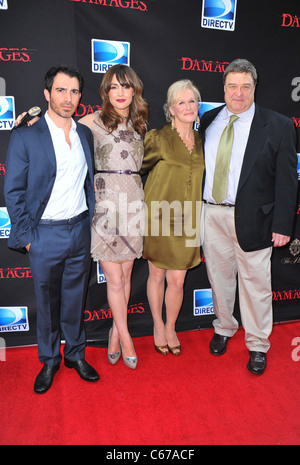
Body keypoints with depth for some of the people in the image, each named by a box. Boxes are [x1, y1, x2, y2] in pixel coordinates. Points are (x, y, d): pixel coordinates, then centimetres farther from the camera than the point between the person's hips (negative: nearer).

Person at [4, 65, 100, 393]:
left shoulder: (85, 134, 7)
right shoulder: (25, 137, -7)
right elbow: (13, 192, -5)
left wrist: (90, 223, 7)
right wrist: (26, 237, -8)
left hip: (80, 231, 4)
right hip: (45, 234, -3)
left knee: (75, 297, 16)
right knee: (47, 302, 12)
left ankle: (75, 354, 36)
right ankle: (49, 361, 34)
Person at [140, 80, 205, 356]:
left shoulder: (202, 143, 9)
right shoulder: (158, 138, -4)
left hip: (186, 222, 3)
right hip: (159, 217, -3)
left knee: (177, 281, 7)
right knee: (157, 275, 11)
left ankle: (171, 328, 31)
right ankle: (158, 325, 34)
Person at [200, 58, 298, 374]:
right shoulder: (209, 120, 9)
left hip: (251, 217, -3)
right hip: (211, 214, 3)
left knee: (255, 282, 6)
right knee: (219, 276, 15)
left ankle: (258, 345, 27)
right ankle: (224, 328, 39)